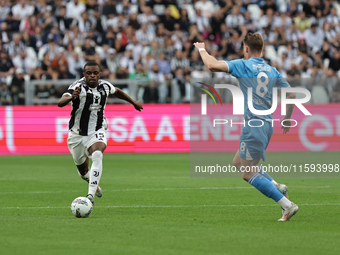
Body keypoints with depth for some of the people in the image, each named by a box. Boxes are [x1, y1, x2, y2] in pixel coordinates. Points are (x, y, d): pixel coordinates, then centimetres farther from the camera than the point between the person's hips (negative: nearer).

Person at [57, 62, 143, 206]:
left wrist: (133, 102, 34)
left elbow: (116, 91, 22)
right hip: (77, 133, -1)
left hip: (97, 132, 1)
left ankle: (91, 195, -39)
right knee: (83, 171, 13)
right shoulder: (78, 87, -19)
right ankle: (94, 184, 50)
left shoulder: (105, 86, -4)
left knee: (97, 155, -31)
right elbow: (60, 103, -36)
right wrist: (71, 97, -58)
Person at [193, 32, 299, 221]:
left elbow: (213, 65, -17)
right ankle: (277, 187, 10)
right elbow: (291, 94, 15)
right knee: (239, 163, 23)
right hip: (267, 125, 8)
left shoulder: (243, 65, -7)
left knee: (249, 174, -4)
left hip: (254, 126, -8)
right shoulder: (272, 71, 12)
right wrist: (288, 118, 29)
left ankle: (288, 205, -13)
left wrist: (202, 49, 2)